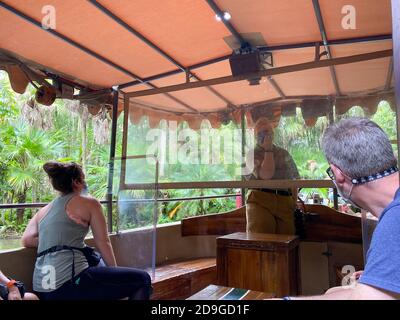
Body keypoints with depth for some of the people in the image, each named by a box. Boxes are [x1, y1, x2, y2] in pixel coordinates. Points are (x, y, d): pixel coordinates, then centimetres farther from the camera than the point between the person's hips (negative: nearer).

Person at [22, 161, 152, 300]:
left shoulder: (42, 211, 18)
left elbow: (26, 240, 7)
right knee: (142, 279, 0)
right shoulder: (89, 202, 1)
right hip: (69, 281, -8)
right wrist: (116, 275, 10)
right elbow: (103, 243, 0)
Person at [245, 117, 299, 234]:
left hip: (285, 202, 4)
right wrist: (268, 149, -2)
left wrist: (294, 203, 11)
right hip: (260, 200, -3)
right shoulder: (252, 154, 7)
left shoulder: (284, 154, 21)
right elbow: (266, 175, -11)